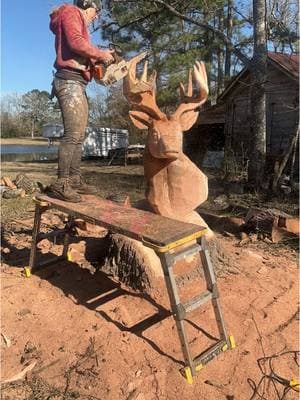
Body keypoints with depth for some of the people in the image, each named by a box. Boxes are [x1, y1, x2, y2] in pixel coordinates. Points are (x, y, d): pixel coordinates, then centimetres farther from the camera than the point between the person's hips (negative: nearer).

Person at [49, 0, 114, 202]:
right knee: (73, 133, -18)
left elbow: (82, 55, 19)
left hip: (77, 83, 10)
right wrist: (101, 54, -7)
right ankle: (61, 184, -18)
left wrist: (99, 57, 9)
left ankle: (75, 179, 10)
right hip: (70, 81, -10)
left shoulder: (78, 22, 31)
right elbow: (76, 42, -16)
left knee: (79, 135, 7)